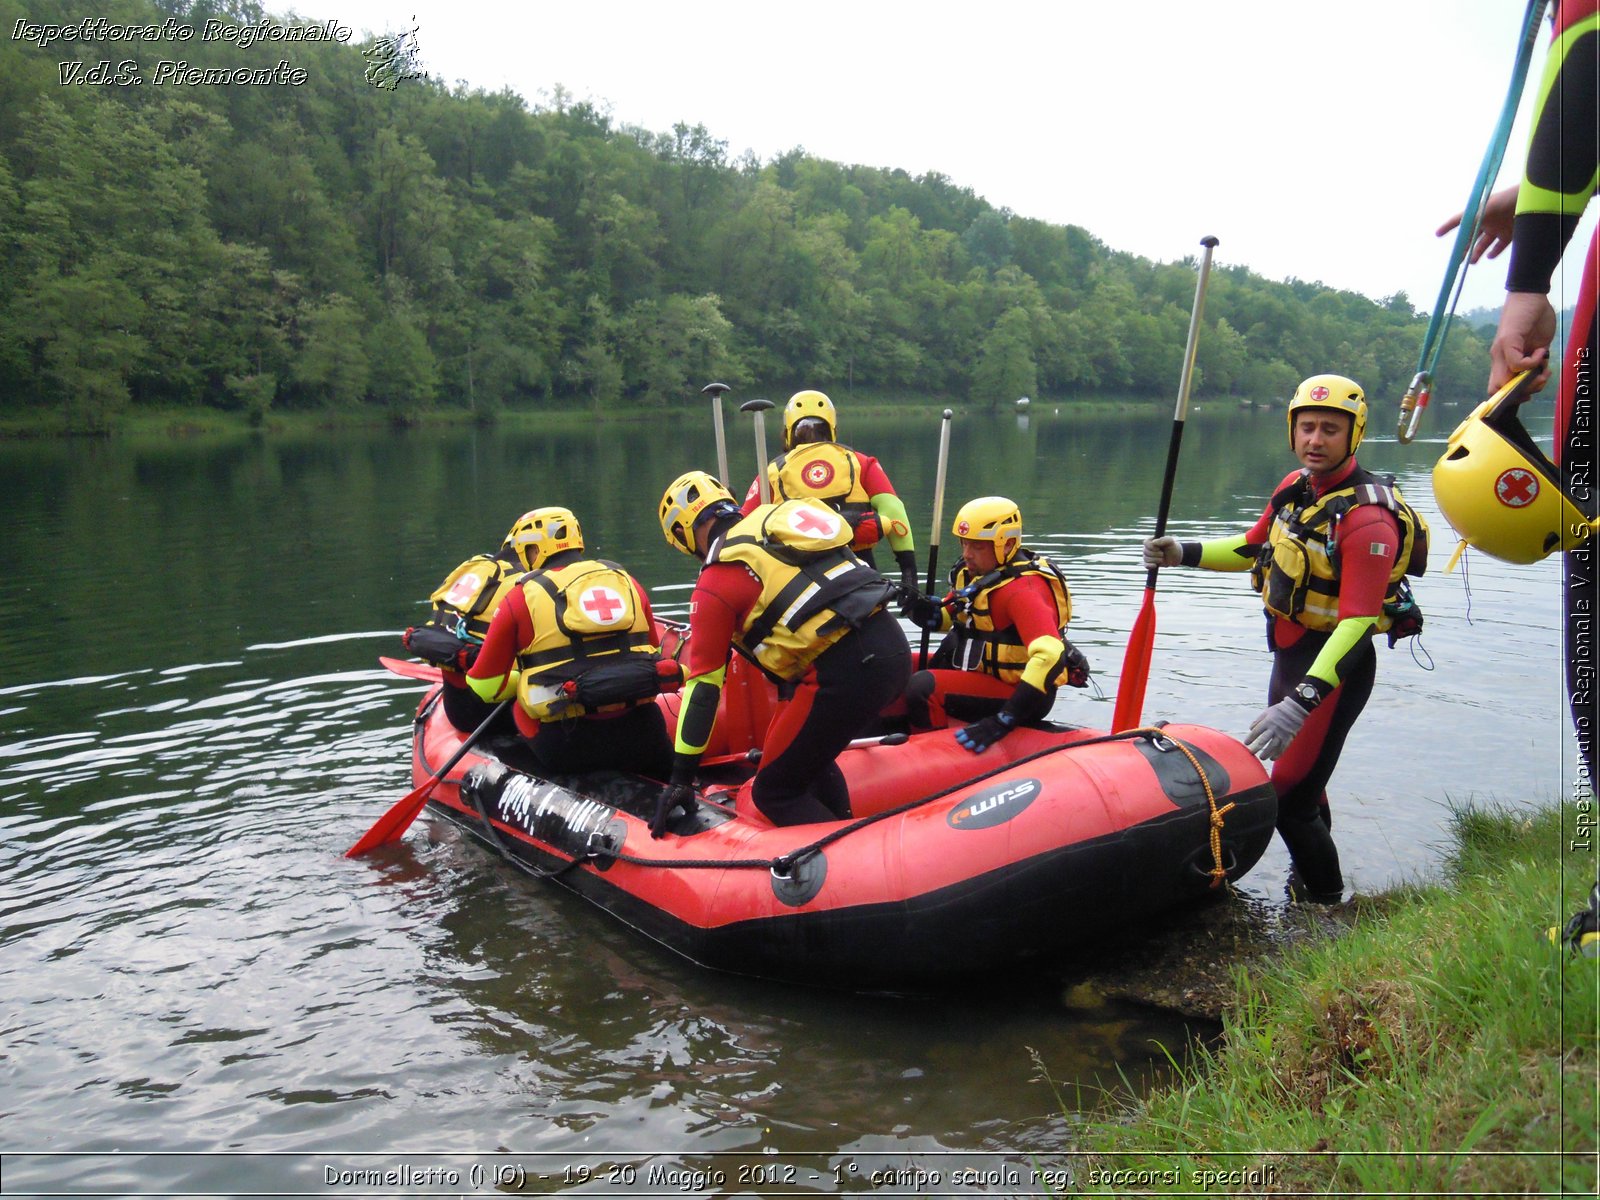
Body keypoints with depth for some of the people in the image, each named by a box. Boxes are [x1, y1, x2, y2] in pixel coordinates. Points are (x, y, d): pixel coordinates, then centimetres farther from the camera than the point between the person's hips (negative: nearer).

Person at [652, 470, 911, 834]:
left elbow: (703, 685, 1)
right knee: (813, 763, 29)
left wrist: (680, 780, 7)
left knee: (774, 794, 7)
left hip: (844, 673, -8)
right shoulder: (776, 520, 19)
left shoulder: (716, 581, 1)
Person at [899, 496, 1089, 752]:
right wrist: (921, 608, -10)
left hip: (1016, 691, -10)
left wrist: (1002, 722, -40)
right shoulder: (974, 573, 2)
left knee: (923, 689, -26)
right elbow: (947, 618, 16)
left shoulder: (1022, 589, -25)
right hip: (986, 672, 10)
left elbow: (1050, 656, -37)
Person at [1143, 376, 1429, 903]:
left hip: (1335, 664, -8)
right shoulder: (1296, 487, 1)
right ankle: (1310, 872, 46)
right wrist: (1183, 553, 3)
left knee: (1288, 798, -5)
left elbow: (1356, 622, -30)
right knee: (1297, 775, 23)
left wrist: (1301, 703, -37)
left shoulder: (1367, 518, -24)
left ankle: (1326, 901, 17)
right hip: (1291, 652, 8)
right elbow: (1254, 547, 18)